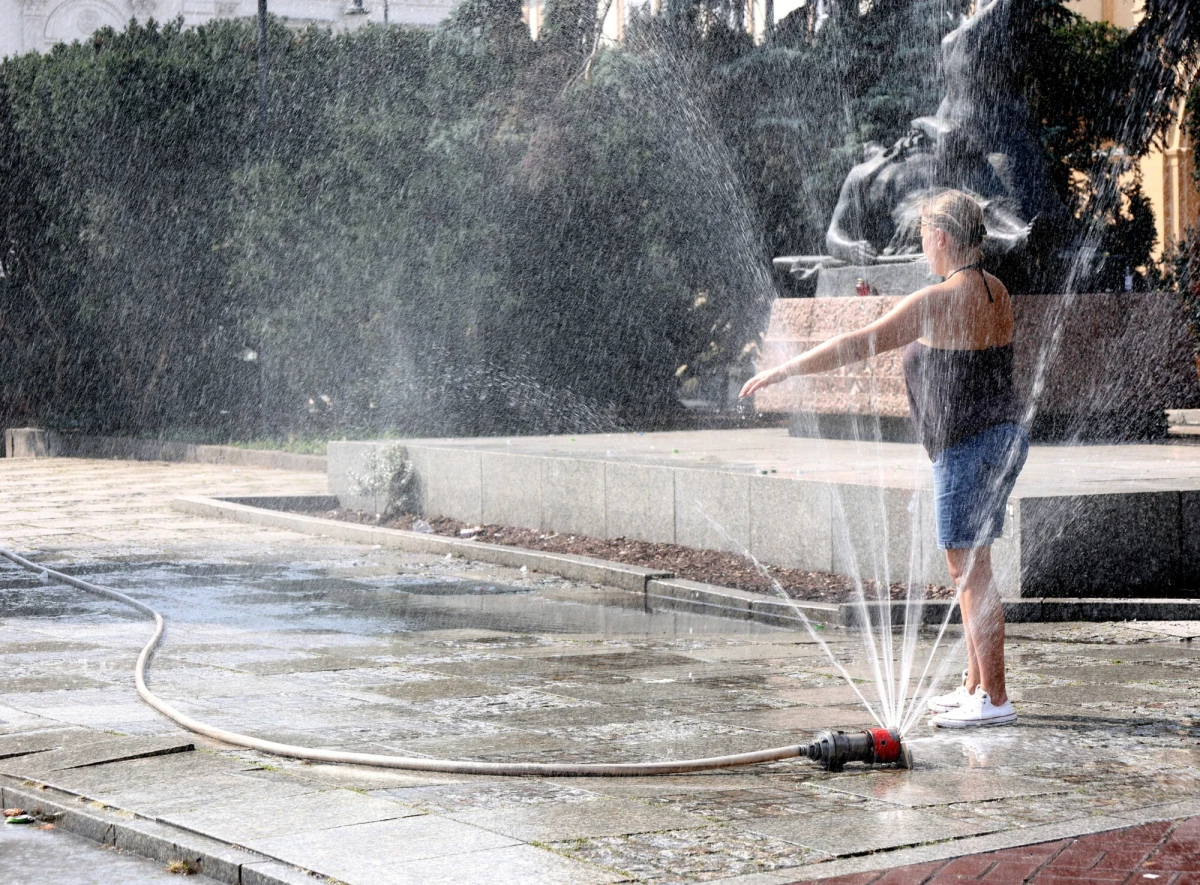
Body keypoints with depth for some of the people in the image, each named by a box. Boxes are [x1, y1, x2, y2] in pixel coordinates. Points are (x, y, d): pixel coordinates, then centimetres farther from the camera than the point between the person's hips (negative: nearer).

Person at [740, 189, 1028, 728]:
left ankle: (994, 699, -3)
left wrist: (784, 370, -13)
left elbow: (858, 346, -18)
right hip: (1001, 437, 10)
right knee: (968, 567, 16)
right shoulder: (994, 292, 10)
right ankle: (975, 685, 22)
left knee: (968, 570, -5)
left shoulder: (939, 301, -17)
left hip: (968, 448, -10)